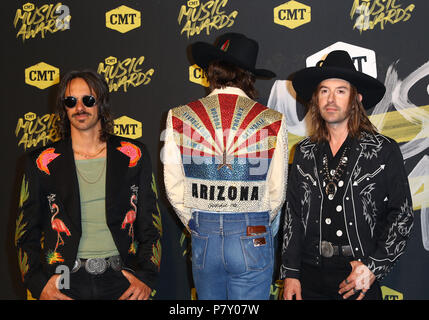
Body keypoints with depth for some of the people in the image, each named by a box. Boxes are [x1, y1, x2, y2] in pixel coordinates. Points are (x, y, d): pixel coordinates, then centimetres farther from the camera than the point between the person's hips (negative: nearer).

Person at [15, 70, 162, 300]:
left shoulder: (133, 156, 4)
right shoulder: (41, 162, 2)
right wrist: (38, 284, -9)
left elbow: (150, 224, 5)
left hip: (121, 281, 1)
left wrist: (146, 277, -6)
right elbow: (26, 233, 4)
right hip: (64, 283, 0)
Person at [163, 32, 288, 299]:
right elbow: (277, 192, -1)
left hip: (203, 238, 2)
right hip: (253, 239, -1)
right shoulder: (273, 121, -5)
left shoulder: (179, 117, -3)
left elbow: (174, 187, -1)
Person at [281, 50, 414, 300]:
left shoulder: (384, 150, -3)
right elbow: (293, 215, 7)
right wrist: (290, 273, 2)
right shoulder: (305, 152, 6)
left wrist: (374, 266, -11)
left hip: (360, 280, -3)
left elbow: (402, 214, -3)